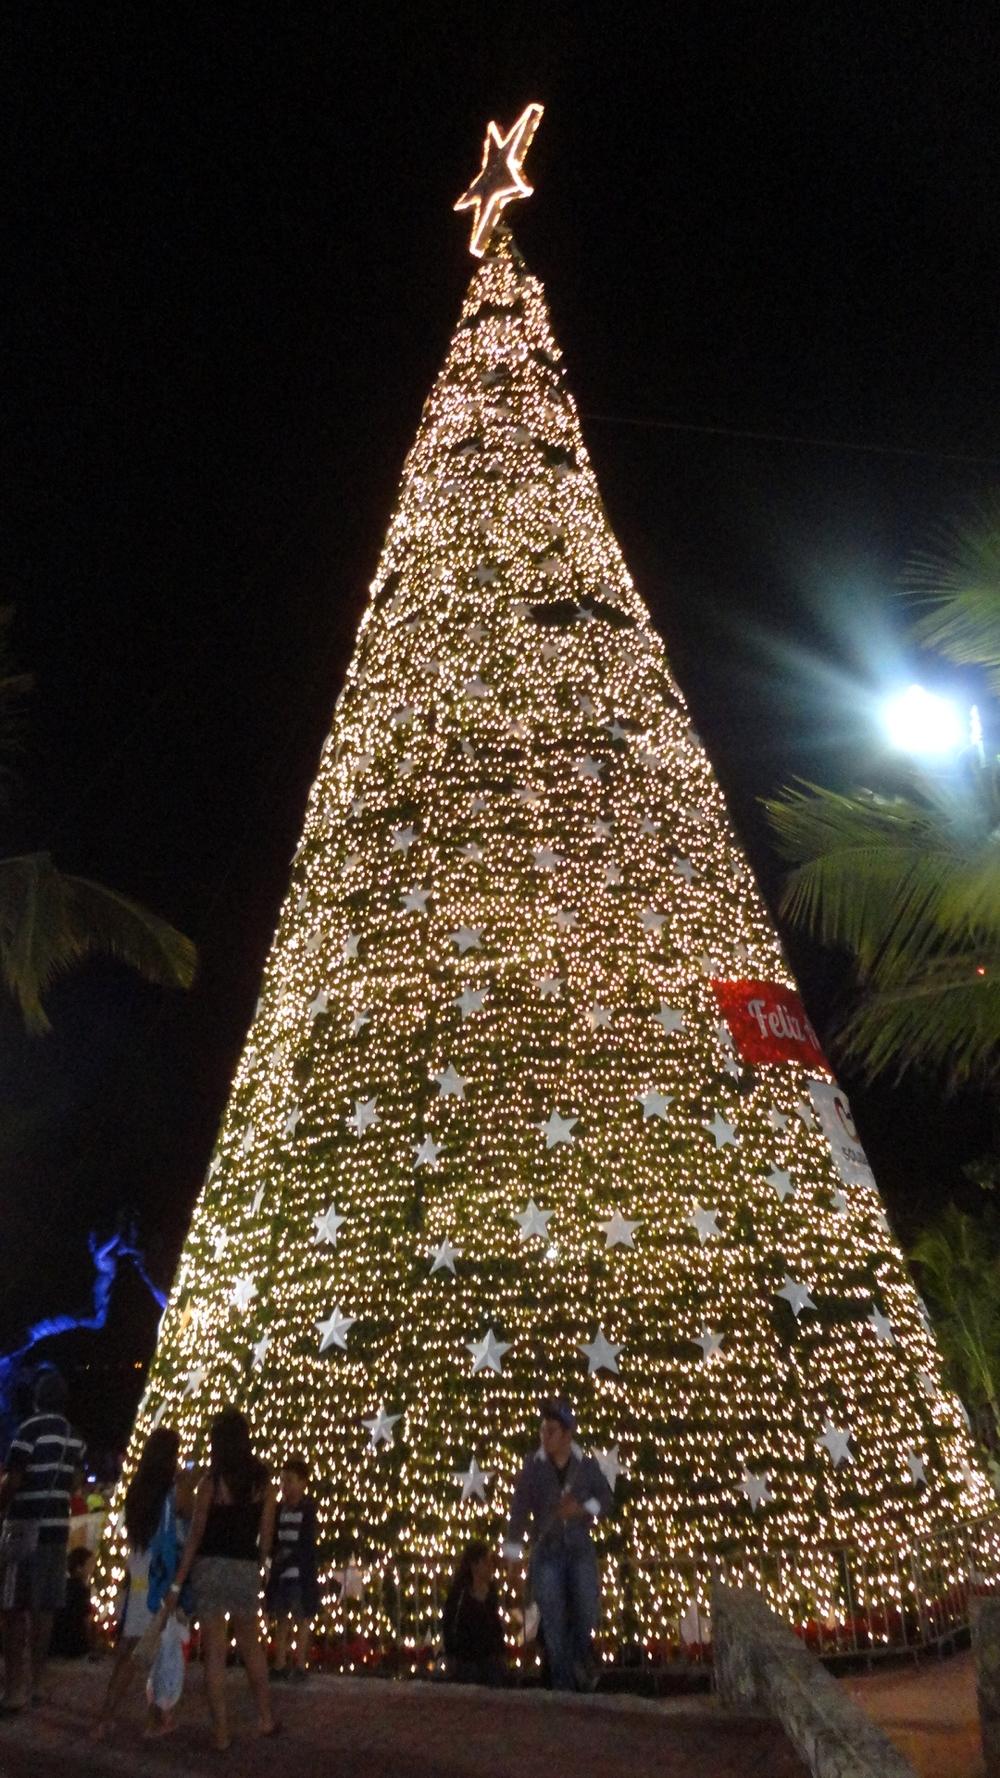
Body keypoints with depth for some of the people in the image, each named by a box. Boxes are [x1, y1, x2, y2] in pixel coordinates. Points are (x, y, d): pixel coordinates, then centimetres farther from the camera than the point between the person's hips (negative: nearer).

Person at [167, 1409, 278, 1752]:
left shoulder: (211, 1482, -8)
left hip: (211, 1568, -3)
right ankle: (265, 1718, 26)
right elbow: (266, 1537, 4)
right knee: (251, 1645, 21)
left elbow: (195, 1536, -8)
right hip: (246, 1569, 3)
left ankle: (221, 1732, 8)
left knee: (214, 1651, 5)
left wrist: (177, 1582, -2)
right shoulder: (263, 1484, 2)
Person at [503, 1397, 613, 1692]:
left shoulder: (588, 1465, 0)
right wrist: (513, 1553, -7)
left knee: (585, 1615, -3)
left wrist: (585, 1508, -13)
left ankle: (581, 1666, 25)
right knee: (554, 1621, 0)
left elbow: (606, 1499, 8)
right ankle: (562, 1684, 12)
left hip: (580, 1549, 1)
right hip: (546, 1552, -1)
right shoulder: (533, 1467, -4)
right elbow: (519, 1510, -4)